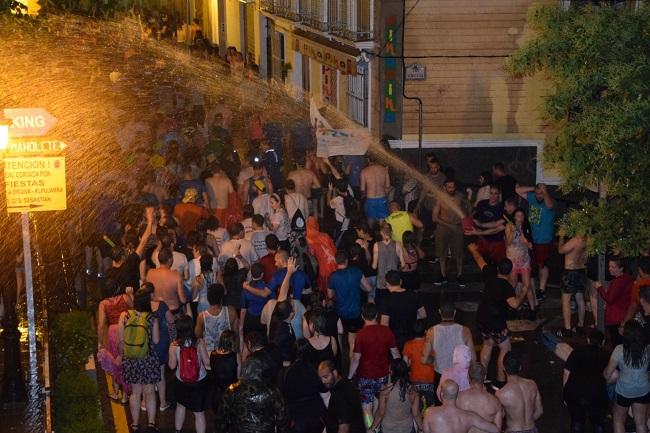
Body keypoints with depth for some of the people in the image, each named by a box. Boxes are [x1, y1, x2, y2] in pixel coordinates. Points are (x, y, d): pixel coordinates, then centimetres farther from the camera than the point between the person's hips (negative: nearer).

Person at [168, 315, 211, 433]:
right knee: (199, 412, 6)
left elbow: (172, 366, -4)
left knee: (180, 405, 27)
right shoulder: (199, 342, -17)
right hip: (200, 382, -2)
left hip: (181, 382, 2)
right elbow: (207, 363, -14)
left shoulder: (174, 346, -13)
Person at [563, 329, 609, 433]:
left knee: (576, 422, 17)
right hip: (597, 393, -1)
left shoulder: (577, 351, 7)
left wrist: (566, 392, 10)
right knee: (598, 423, 17)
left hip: (574, 393, 1)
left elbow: (566, 372, 3)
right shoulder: (605, 355, 9)